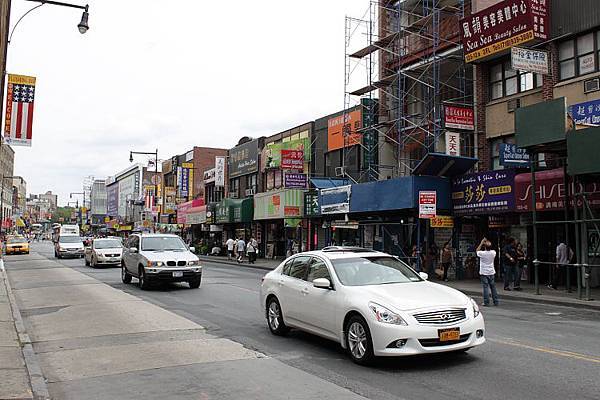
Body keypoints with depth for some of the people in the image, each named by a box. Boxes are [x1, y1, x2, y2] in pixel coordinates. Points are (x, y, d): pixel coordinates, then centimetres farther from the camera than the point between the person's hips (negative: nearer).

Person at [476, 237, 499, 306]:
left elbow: (477, 250, 6)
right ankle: (496, 301, 17)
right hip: (491, 272, 4)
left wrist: (481, 243, 5)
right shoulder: (493, 253, -5)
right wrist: (488, 243, 12)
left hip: (484, 273, -4)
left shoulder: (482, 253, -15)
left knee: (485, 287, -2)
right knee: (493, 287, 12)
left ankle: (486, 302, -2)